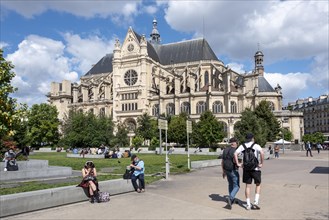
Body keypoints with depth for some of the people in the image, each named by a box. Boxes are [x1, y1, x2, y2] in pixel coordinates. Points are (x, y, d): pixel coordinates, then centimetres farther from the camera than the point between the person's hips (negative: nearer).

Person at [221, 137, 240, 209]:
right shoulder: (235, 151, -14)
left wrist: (223, 172, 14)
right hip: (233, 171, -7)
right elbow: (234, 160, -28)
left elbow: (222, 161, 8)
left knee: (230, 184, 23)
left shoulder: (225, 150, 6)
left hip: (227, 170, 7)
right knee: (236, 186, 2)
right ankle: (230, 198, -17)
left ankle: (231, 199, 30)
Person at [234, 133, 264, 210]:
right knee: (258, 185, 16)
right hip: (255, 168, -2)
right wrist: (261, 163, -14)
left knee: (248, 186, 10)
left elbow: (235, 153, -10)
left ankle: (248, 204, 13)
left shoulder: (242, 146, 4)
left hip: (246, 168, 2)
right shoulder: (256, 145, -4)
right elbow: (262, 152, -22)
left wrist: (238, 163, -4)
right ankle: (256, 202, 6)